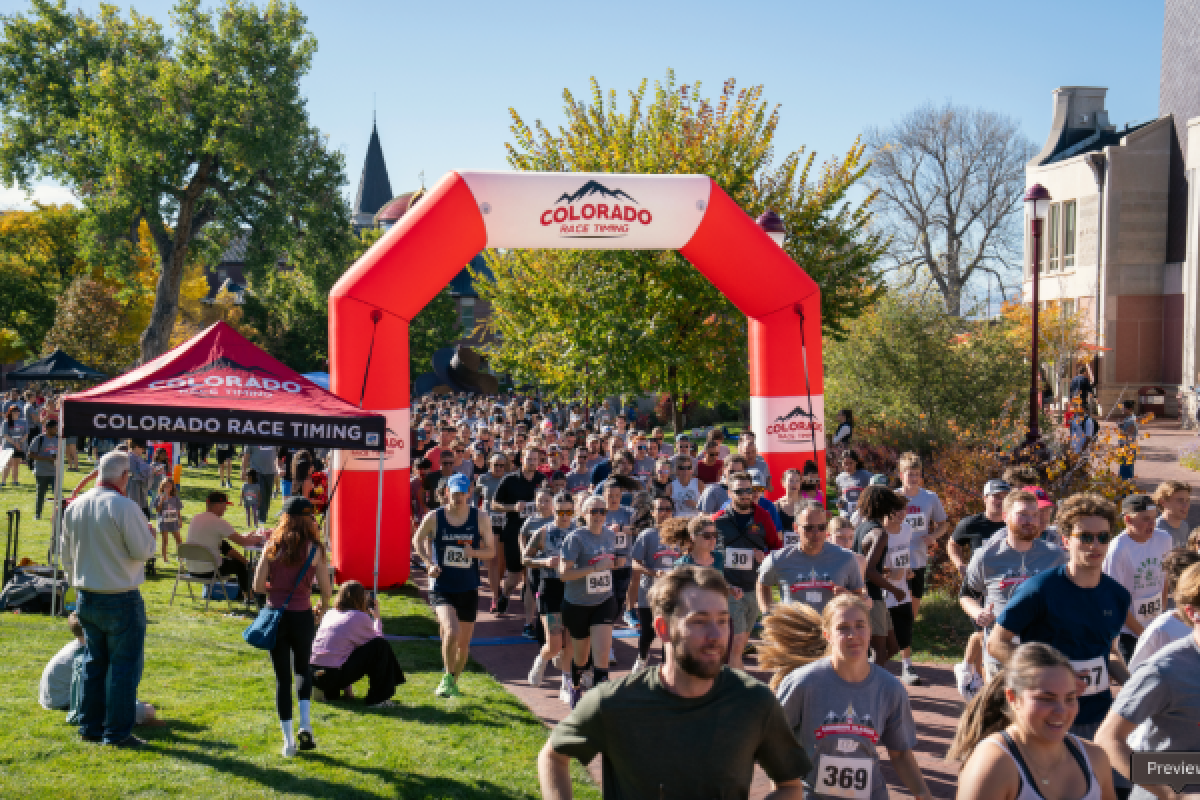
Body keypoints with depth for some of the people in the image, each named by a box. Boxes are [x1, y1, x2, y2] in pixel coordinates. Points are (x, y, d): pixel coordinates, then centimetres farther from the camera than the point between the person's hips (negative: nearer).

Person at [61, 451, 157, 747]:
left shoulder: (74, 507, 5)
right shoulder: (124, 507, -18)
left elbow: (67, 554, 14)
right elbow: (142, 551, -15)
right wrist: (149, 534, 5)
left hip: (86, 597, 7)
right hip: (121, 600, -7)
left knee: (94, 662, 17)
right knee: (125, 665, 1)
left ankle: (90, 726, 23)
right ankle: (118, 732, 3)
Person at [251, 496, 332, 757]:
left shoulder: (272, 547, -3)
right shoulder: (315, 549, -7)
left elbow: (258, 585, -4)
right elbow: (325, 589, -5)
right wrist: (322, 608, 16)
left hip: (275, 615, 1)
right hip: (302, 616, -1)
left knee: (282, 677, 9)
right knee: (303, 669, 22)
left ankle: (288, 740, 8)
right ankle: (305, 727, 8)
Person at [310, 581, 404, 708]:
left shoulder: (330, 613, 15)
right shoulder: (360, 617, -4)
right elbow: (377, 638, 11)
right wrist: (377, 617, 22)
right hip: (335, 675, -7)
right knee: (381, 645, -1)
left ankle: (329, 692, 18)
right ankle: (378, 698, 1)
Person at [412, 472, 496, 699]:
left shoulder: (480, 519, -2)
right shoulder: (434, 517, -4)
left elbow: (491, 550, 5)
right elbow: (417, 540, 12)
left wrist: (474, 552, -17)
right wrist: (429, 563, -3)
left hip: (468, 589, 2)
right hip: (441, 588, -2)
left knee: (464, 641, 11)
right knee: (452, 631, -25)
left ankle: (453, 682, 34)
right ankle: (447, 678, -6)